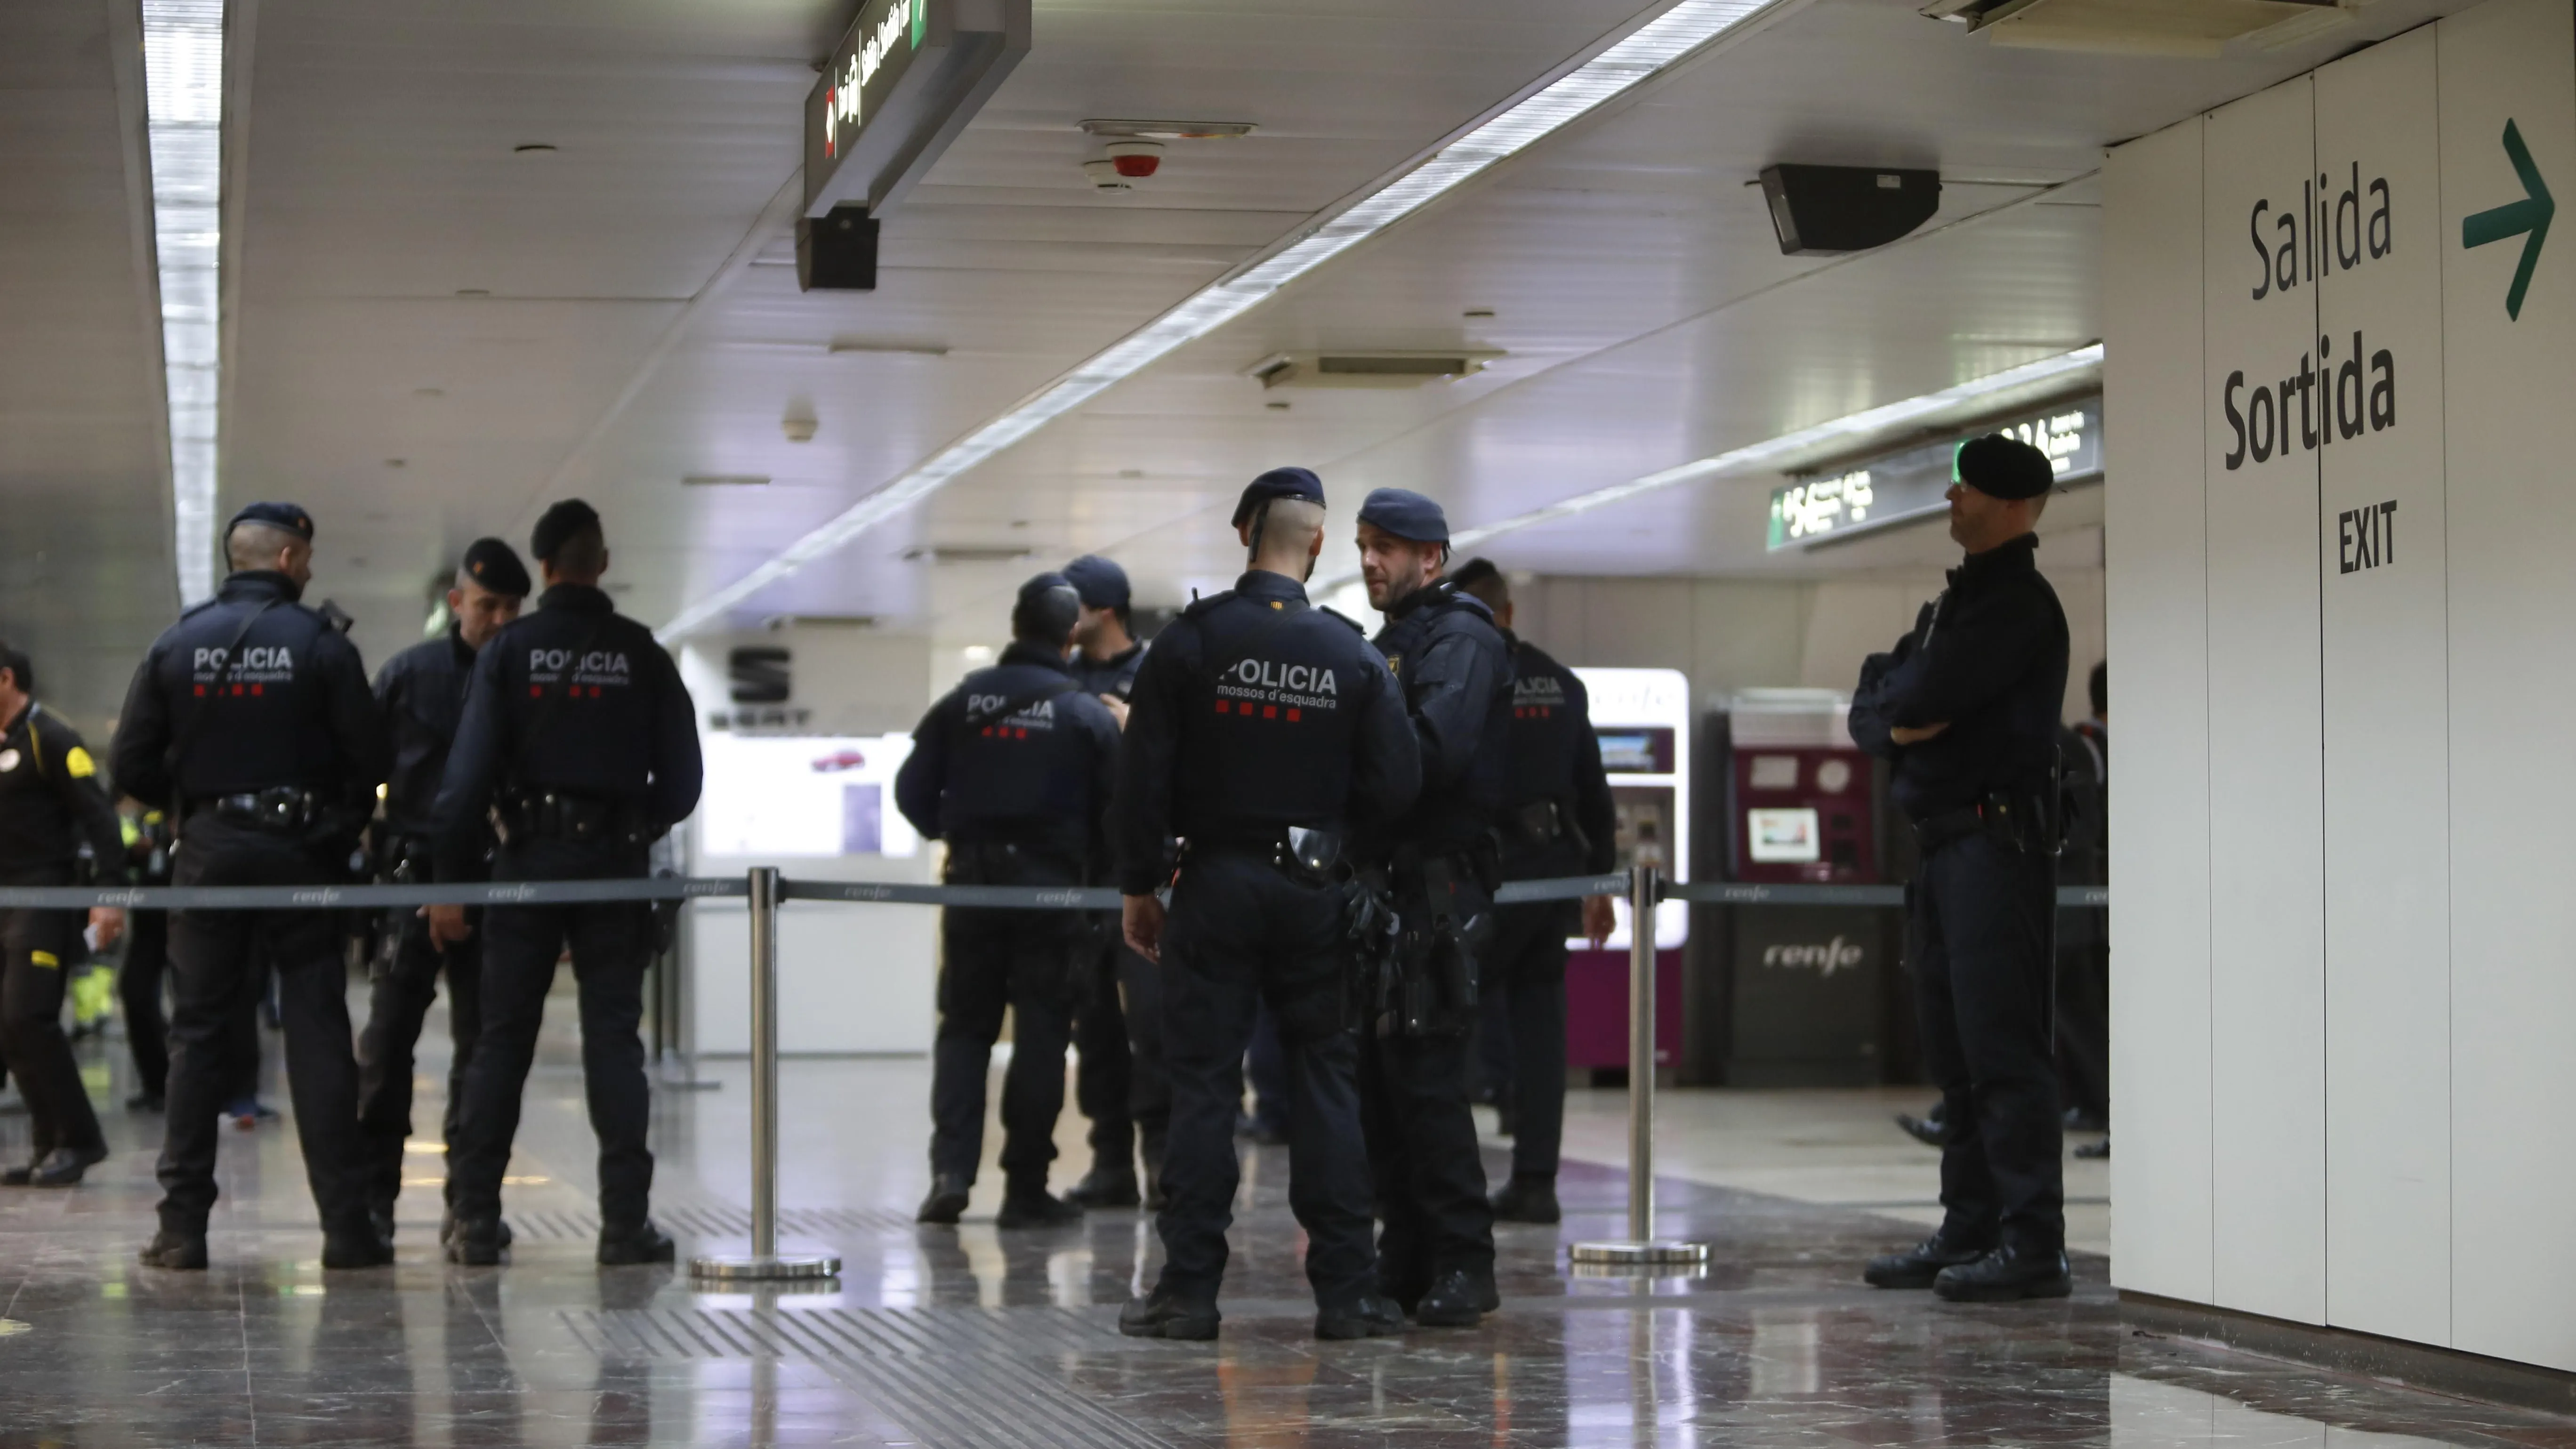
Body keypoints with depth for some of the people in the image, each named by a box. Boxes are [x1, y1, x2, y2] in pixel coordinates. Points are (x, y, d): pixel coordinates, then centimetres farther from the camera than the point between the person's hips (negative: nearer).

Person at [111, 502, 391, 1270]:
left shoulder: (176, 645, 2)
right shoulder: (321, 646, -5)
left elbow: (131, 765, 0)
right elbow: (369, 758, -9)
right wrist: (342, 828, 8)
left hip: (207, 854, 2)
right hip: (298, 854, -2)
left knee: (198, 1033, 7)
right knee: (318, 1034, 1)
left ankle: (183, 1226, 4)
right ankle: (346, 1226, -2)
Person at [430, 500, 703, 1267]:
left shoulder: (508, 650, -2)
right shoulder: (642, 655, 3)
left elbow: (469, 771, -8)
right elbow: (683, 778, 4)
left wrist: (450, 882, -5)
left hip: (528, 859, -1)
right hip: (614, 861, 1)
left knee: (502, 1038, 4)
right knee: (613, 1037, 3)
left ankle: (475, 1218, 3)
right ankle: (626, 1221, -1)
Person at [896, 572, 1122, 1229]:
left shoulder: (962, 701, 4)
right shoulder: (1089, 715, -3)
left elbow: (912, 790, 5)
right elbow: (1116, 811, -4)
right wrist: (1088, 861, 16)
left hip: (971, 882, 2)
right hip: (1050, 884, -2)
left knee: (964, 1027, 11)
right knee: (1040, 1035, 3)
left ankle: (951, 1169, -3)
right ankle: (1025, 1187, 4)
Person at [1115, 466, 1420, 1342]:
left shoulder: (1191, 640, -5)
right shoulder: (1353, 655, -1)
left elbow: (1143, 773, -5)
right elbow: (1396, 787, -3)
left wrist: (1138, 886, 4)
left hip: (1214, 884, -1)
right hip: (1314, 891, 1)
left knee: (1203, 1083, 2)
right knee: (1327, 1081, 6)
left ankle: (1190, 1289, 2)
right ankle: (1345, 1288, 5)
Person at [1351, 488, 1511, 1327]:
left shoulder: (1460, 638, -7)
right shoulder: (1391, 641, 22)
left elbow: (1434, 752, -21)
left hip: (1437, 890, -9)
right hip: (1387, 885, 9)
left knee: (1426, 1077, -10)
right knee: (1379, 1079, 9)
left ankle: (1463, 1266, -6)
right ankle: (1410, 1263, 15)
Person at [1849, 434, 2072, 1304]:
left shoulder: (2017, 604, -9)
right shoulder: (1955, 602, 22)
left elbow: (1921, 694, -20)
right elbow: (1870, 712, 17)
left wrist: (1895, 697, 2)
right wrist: (1894, 723, -5)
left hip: (1997, 835, -10)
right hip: (1944, 843, 10)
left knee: (2000, 1046, -12)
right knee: (1956, 1051, 10)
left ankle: (2031, 1244, -13)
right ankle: (1970, 1232, 15)